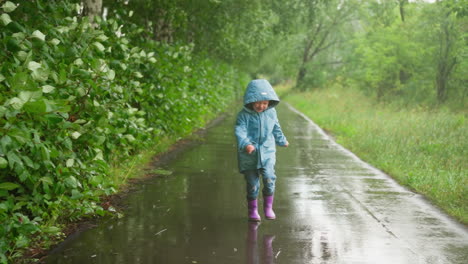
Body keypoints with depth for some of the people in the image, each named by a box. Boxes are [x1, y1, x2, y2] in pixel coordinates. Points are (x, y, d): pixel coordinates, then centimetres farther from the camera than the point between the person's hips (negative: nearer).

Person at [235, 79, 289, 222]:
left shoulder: (271, 112, 3)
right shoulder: (244, 115, -10)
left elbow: (276, 129, 21)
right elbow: (240, 131, -21)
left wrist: (282, 140, 35)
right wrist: (245, 144, -39)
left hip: (267, 152, 2)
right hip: (249, 155, -2)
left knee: (269, 178, -14)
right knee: (252, 183, 3)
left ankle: (268, 207, 6)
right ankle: (252, 210, 20)